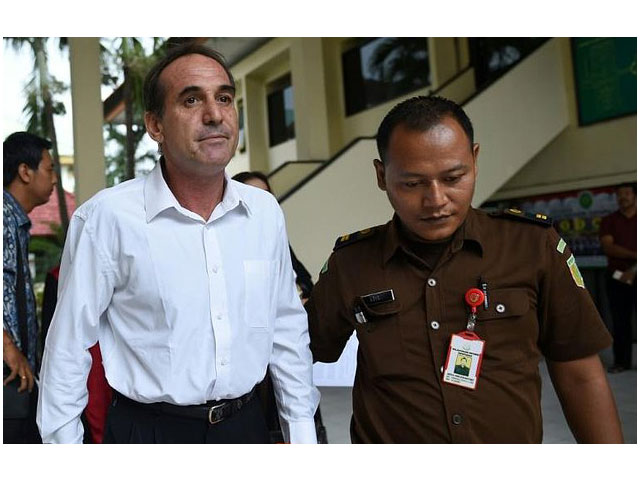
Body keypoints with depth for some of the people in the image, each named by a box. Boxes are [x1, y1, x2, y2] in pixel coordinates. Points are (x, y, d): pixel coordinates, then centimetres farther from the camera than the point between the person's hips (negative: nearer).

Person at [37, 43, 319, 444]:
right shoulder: (108, 216, -17)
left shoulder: (266, 211, -4)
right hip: (149, 428, -3)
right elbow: (70, 346, -9)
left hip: (247, 424, 4)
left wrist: (302, 432, 6)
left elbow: (287, 328, 4)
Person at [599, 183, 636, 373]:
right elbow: (608, 247, -5)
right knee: (620, 321, 2)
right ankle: (621, 361, 7)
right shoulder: (609, 221, 9)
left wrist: (633, 269, -11)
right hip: (617, 277, 1)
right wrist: (634, 255, -14)